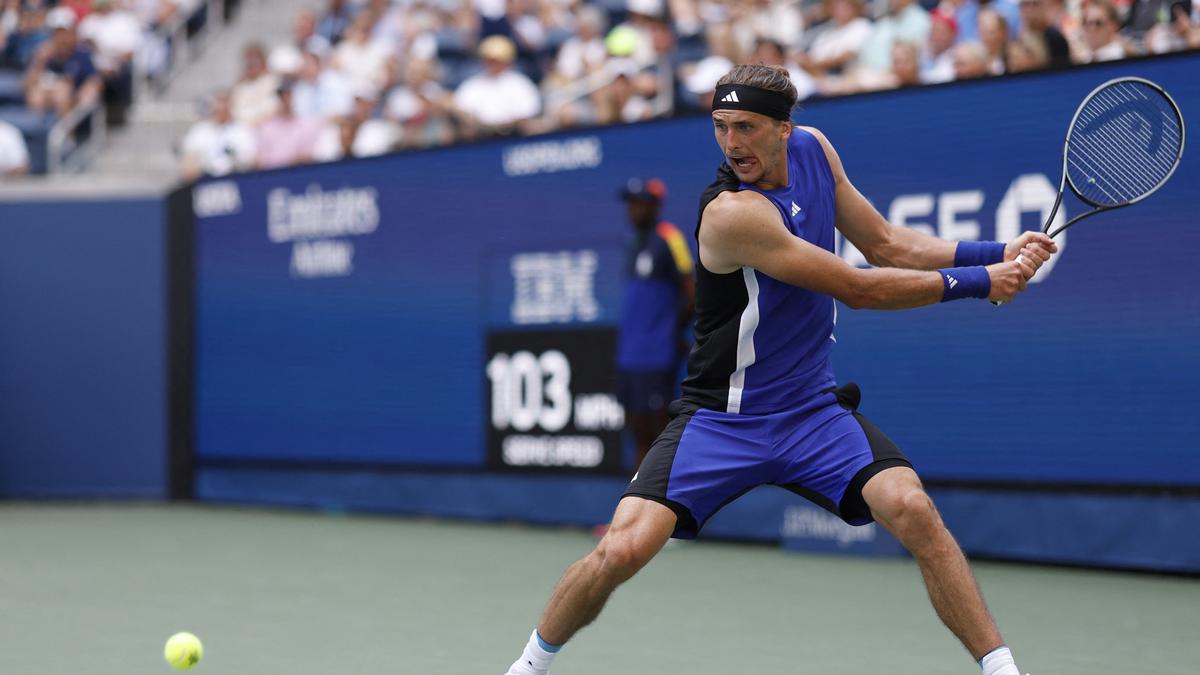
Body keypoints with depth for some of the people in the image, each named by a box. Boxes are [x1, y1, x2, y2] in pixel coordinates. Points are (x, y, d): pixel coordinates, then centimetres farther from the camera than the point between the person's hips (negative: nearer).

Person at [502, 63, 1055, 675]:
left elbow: (885, 244, 10)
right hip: (720, 419, -5)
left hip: (814, 412, 5)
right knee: (622, 550, -17)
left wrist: (995, 254, -2)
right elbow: (856, 288, -21)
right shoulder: (732, 212, -23)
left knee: (913, 510, -19)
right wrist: (975, 282, -15)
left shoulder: (811, 148, -1)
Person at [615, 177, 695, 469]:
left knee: (659, 427, -7)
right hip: (629, 355, 8)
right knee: (638, 430, 9)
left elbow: (692, 294, -10)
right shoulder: (636, 243, 16)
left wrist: (676, 330, 2)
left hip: (656, 355, -8)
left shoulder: (669, 240, -9)